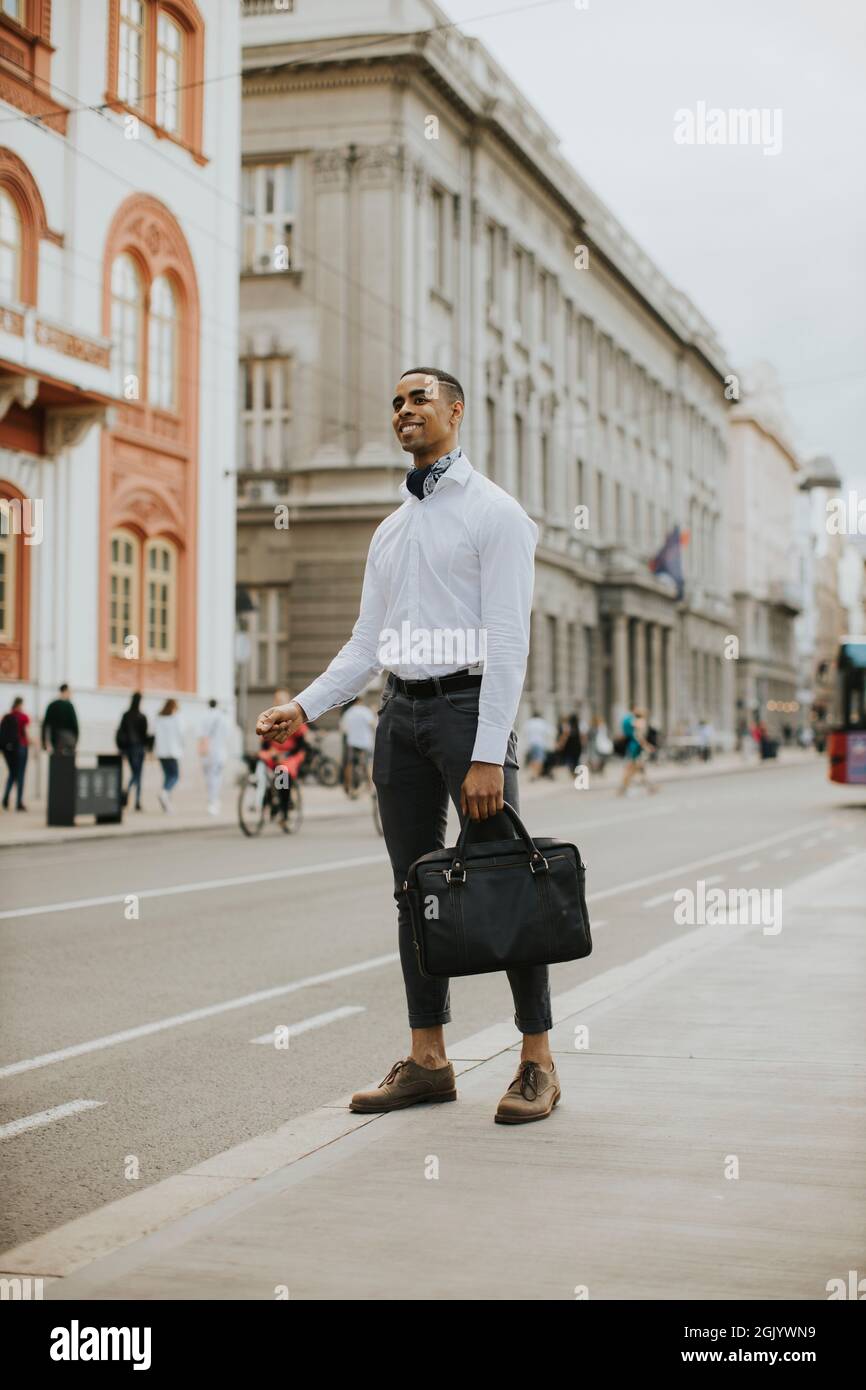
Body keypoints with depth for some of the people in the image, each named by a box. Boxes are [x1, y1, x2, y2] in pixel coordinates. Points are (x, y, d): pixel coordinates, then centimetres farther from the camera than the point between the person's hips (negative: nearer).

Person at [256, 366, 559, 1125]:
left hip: (468, 703, -7)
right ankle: (427, 1060, 14)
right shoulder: (391, 530, 19)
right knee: (415, 886, 7)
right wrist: (304, 706, 3)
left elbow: (508, 640, -12)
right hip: (401, 711, 7)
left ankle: (538, 1062, 3)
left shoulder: (494, 512, -4)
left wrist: (488, 755, -19)